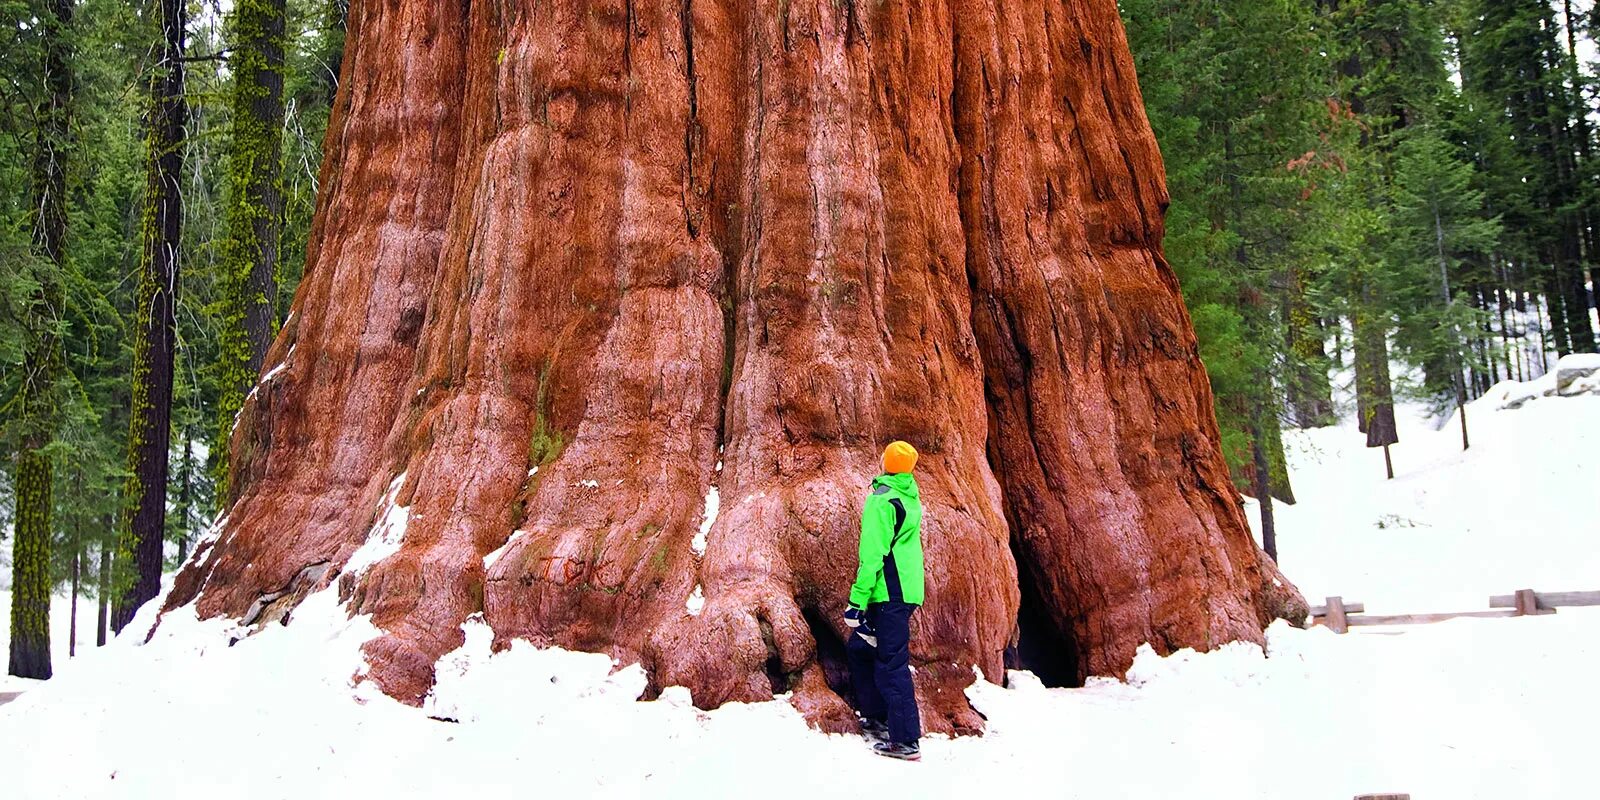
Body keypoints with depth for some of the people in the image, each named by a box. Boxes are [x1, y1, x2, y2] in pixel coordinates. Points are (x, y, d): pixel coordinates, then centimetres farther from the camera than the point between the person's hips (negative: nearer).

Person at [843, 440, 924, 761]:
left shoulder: (883, 500, -13)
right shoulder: (910, 497, 12)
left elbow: (873, 555, -19)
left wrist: (857, 600, -18)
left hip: (888, 595, -9)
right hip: (906, 588, 9)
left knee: (892, 665, -7)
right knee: (860, 649, 20)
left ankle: (907, 741, -6)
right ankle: (878, 719, 27)